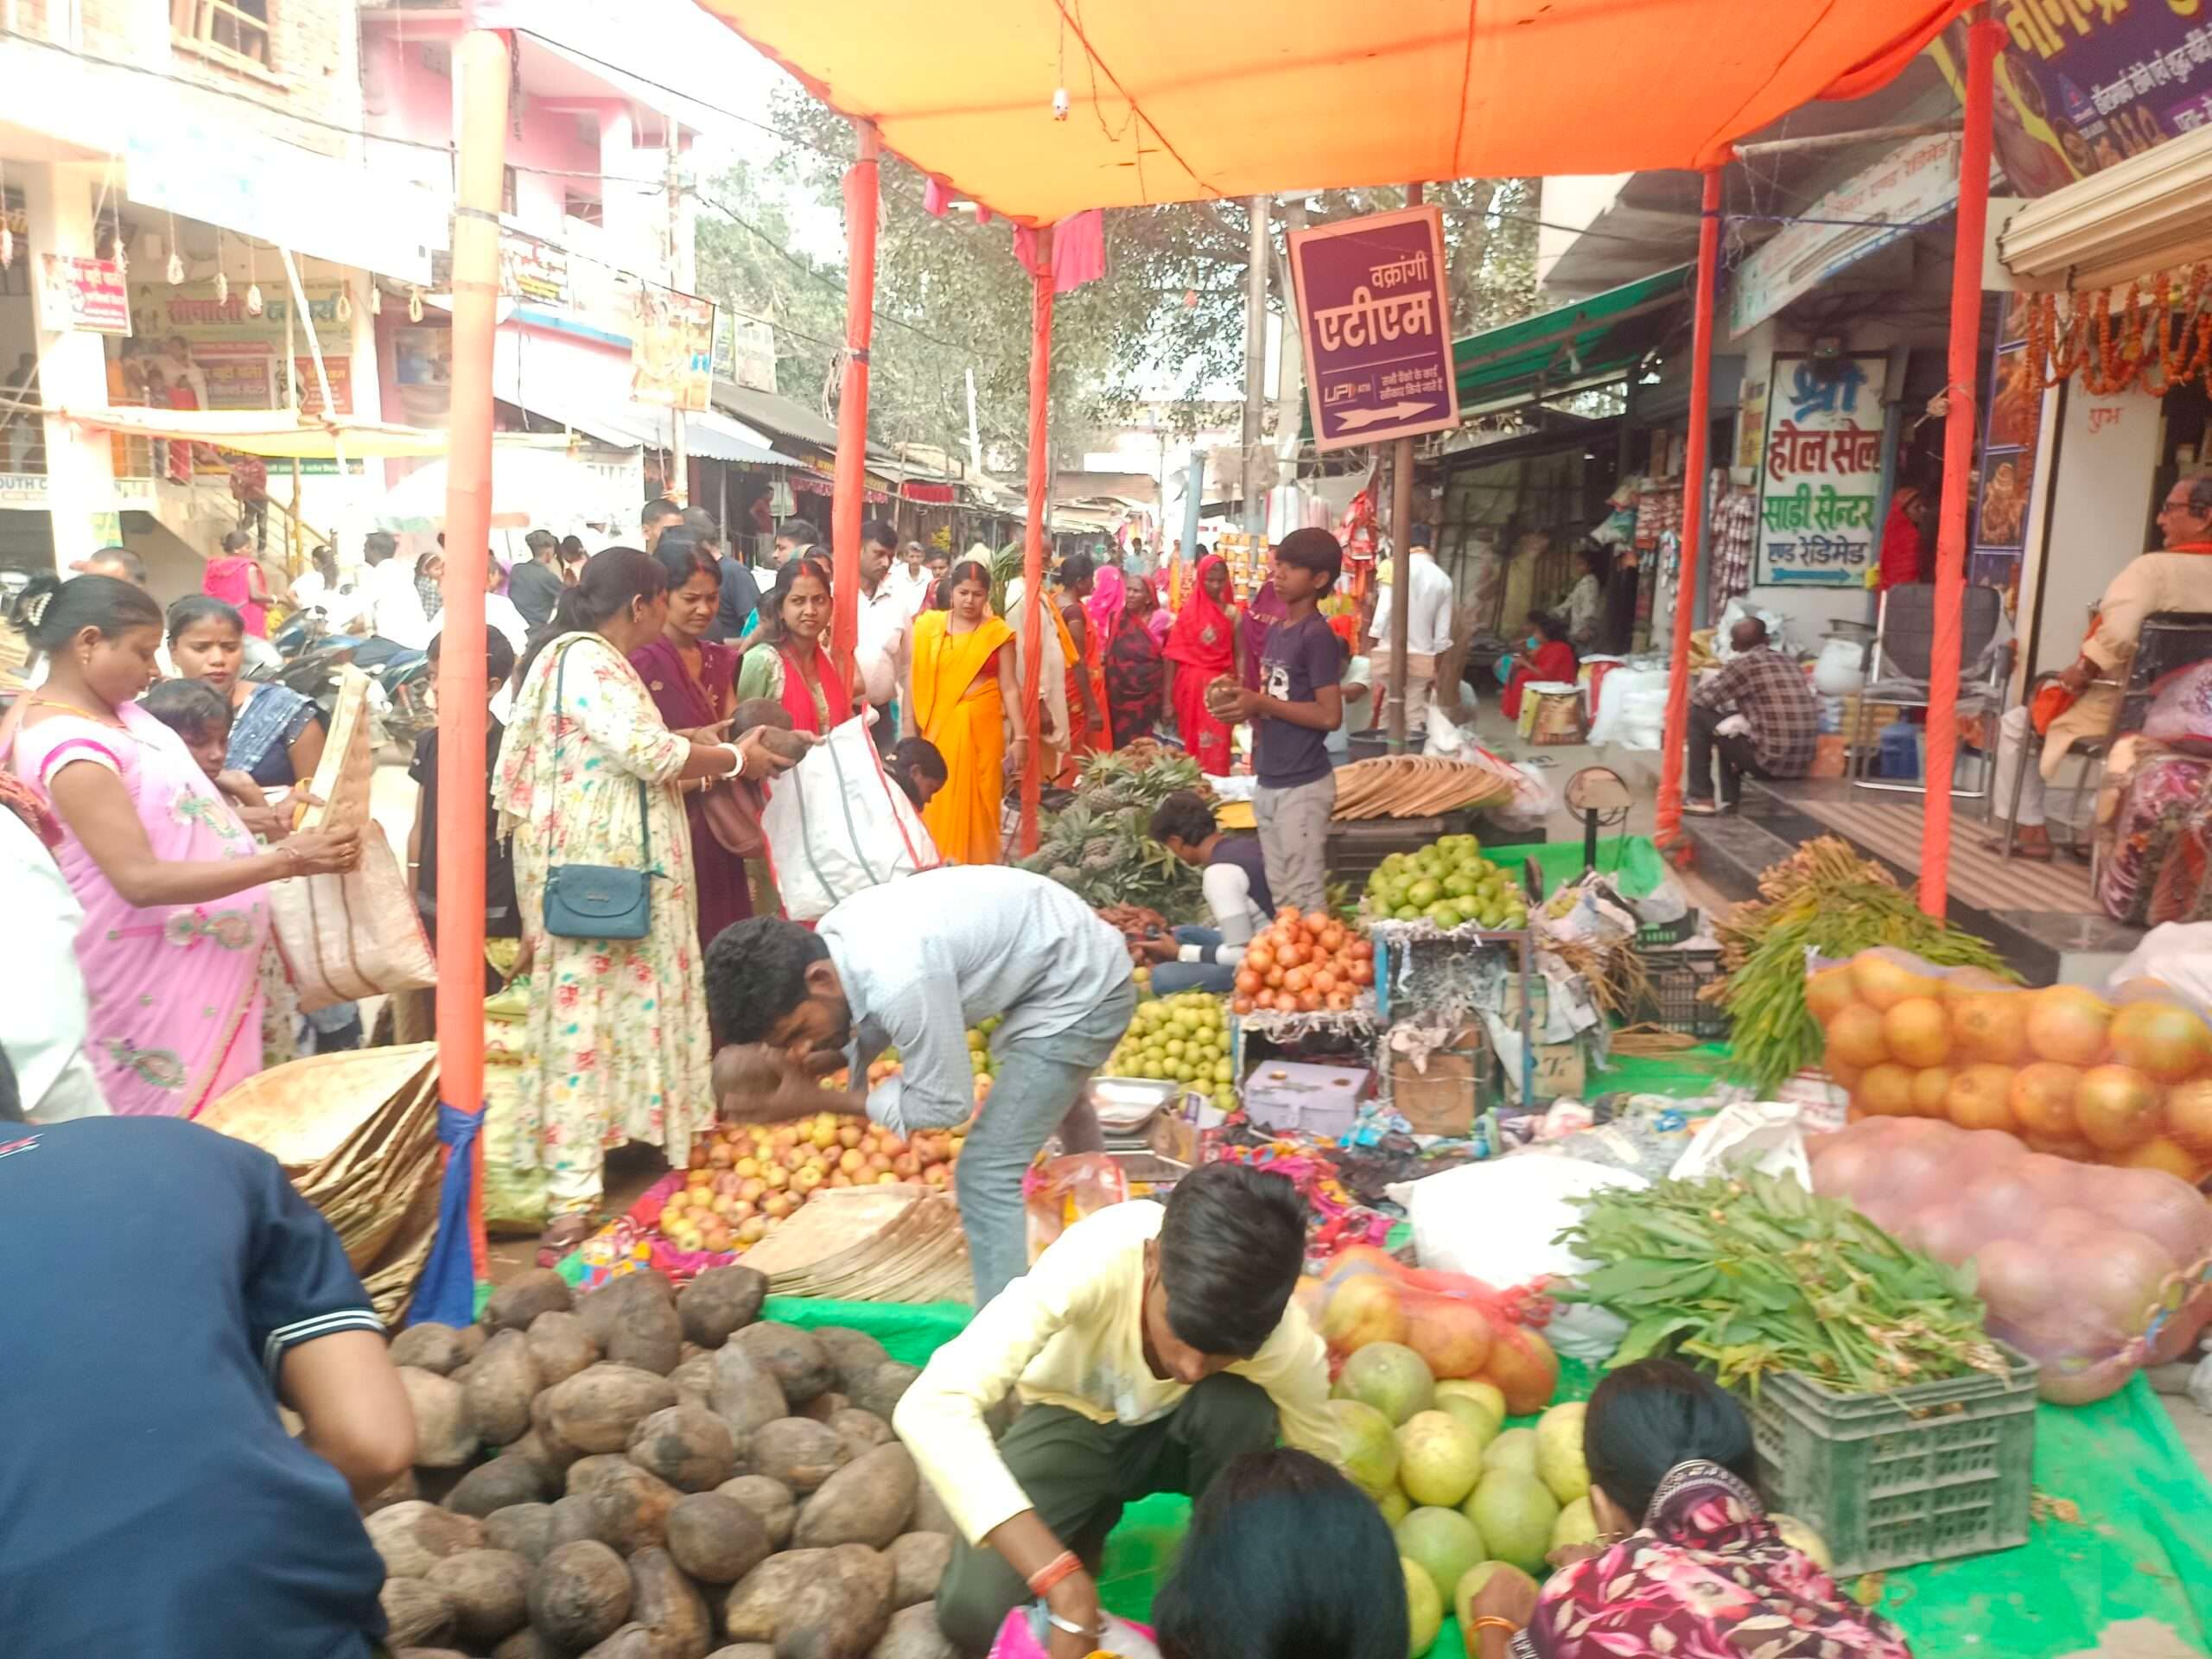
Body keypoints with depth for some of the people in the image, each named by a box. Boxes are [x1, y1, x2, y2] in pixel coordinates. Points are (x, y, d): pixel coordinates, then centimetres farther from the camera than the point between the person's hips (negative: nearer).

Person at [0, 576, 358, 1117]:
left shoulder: (109, 706, 3)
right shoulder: (69, 747, -25)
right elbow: (139, 880, -29)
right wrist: (284, 859, -31)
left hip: (190, 954, 9)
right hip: (155, 972, -9)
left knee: (219, 1111, 18)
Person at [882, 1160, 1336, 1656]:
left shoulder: (1287, 1341, -32)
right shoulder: (1095, 1258, -40)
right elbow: (930, 1408, -47)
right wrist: (1062, 1576, -51)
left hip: (1175, 1431, 1)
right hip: (1074, 1418, -1)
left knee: (1240, 1407, -33)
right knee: (974, 1615, -23)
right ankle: (1090, 1530, 8)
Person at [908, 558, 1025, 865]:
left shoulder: (998, 633, 0)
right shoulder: (929, 626, 3)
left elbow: (1009, 687, -1)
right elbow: (916, 680, 4)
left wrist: (1020, 736, -5)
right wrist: (910, 729, 1)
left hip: (980, 727, -1)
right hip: (938, 725, 1)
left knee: (976, 802, 3)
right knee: (936, 804, 3)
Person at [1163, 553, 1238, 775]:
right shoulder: (1188, 611, 1)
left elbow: (1239, 655, 2)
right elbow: (1173, 655, 0)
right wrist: (1168, 699, -3)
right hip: (1191, 686, 0)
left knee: (1216, 748, -4)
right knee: (1192, 744, 9)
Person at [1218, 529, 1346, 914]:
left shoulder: (1317, 635, -15)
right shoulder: (1275, 629, 11)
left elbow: (1329, 715, -20)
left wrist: (1261, 704, -18)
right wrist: (1246, 702, 0)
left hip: (1302, 785, -9)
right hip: (1268, 781, 9)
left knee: (1305, 894, -2)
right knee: (1278, 890, 16)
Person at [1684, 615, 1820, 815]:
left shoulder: (1742, 663, -6)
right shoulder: (1790, 664, 14)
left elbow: (1699, 698, 1)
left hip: (1770, 760, -7)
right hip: (1802, 764, 7)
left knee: (1698, 714, 5)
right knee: (1732, 720, 29)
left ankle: (1700, 797, 9)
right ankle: (1730, 800, 27)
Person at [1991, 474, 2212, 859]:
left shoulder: (2153, 568, -21)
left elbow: (2117, 633, -34)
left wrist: (2083, 670, -17)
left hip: (2124, 708, -8)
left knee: (2014, 725, 10)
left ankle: (2030, 830, 11)